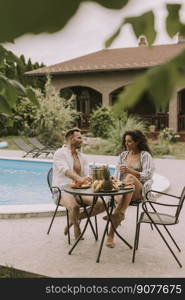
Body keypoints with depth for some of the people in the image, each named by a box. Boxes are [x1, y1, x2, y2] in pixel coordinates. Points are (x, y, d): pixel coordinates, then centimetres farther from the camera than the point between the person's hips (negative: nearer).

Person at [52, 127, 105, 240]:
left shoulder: (81, 156, 17)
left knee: (101, 204, -14)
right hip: (63, 190, -6)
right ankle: (76, 227, -4)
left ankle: (76, 219, 6)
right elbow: (66, 170, -24)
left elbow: (87, 174, 8)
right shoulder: (60, 153, -4)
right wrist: (79, 178, -42)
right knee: (74, 206, -37)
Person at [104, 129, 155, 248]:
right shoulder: (123, 155, 18)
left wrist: (131, 171, -23)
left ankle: (117, 213, -45)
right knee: (120, 198, -35)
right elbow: (117, 174, 17)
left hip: (138, 190, -3)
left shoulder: (145, 155, 3)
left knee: (130, 178, -38)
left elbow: (147, 176, -9)